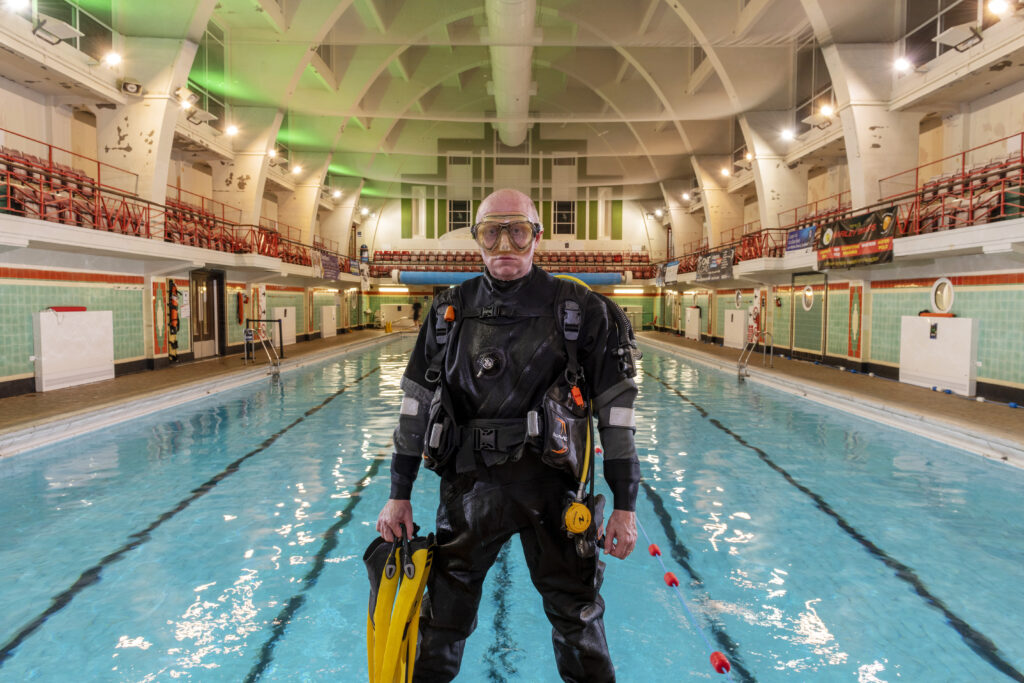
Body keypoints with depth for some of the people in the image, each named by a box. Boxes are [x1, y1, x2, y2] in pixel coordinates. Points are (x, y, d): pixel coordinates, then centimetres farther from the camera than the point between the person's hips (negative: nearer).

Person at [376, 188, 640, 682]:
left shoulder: (582, 312, -3)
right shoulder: (449, 312, 4)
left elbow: (616, 409, -3)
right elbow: (416, 403, 7)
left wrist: (625, 504, -4)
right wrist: (399, 494, 6)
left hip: (553, 486, -1)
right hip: (468, 484, 2)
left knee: (577, 619, 12)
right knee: (440, 622, 14)